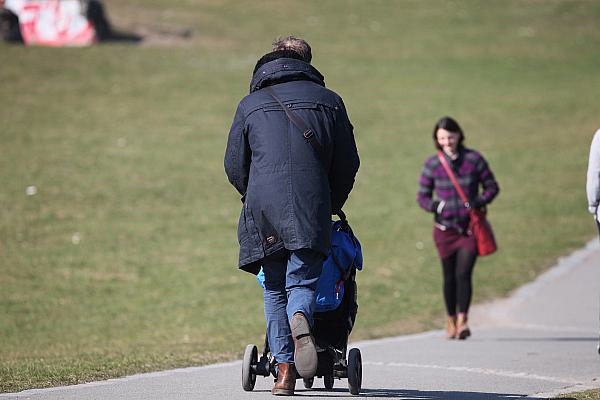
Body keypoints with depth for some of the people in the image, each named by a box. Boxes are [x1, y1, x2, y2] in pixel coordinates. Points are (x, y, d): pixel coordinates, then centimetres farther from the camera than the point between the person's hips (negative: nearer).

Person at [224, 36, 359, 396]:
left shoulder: (251, 104, 17)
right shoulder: (329, 100, 16)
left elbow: (235, 166, 16)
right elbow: (348, 163, 14)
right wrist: (331, 205, 27)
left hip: (264, 205, 1)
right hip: (311, 206, -1)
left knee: (275, 289, 10)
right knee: (302, 280, -2)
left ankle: (285, 370, 1)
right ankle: (300, 320, -37)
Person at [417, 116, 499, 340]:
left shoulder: (474, 160, -2)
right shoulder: (432, 164, -1)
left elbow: (492, 187, 7)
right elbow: (422, 197, 5)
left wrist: (478, 203, -11)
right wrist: (438, 206, -16)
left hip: (469, 227, -1)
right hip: (445, 229, 1)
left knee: (464, 273, -14)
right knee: (449, 277, 7)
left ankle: (462, 321, -15)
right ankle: (451, 321, 21)